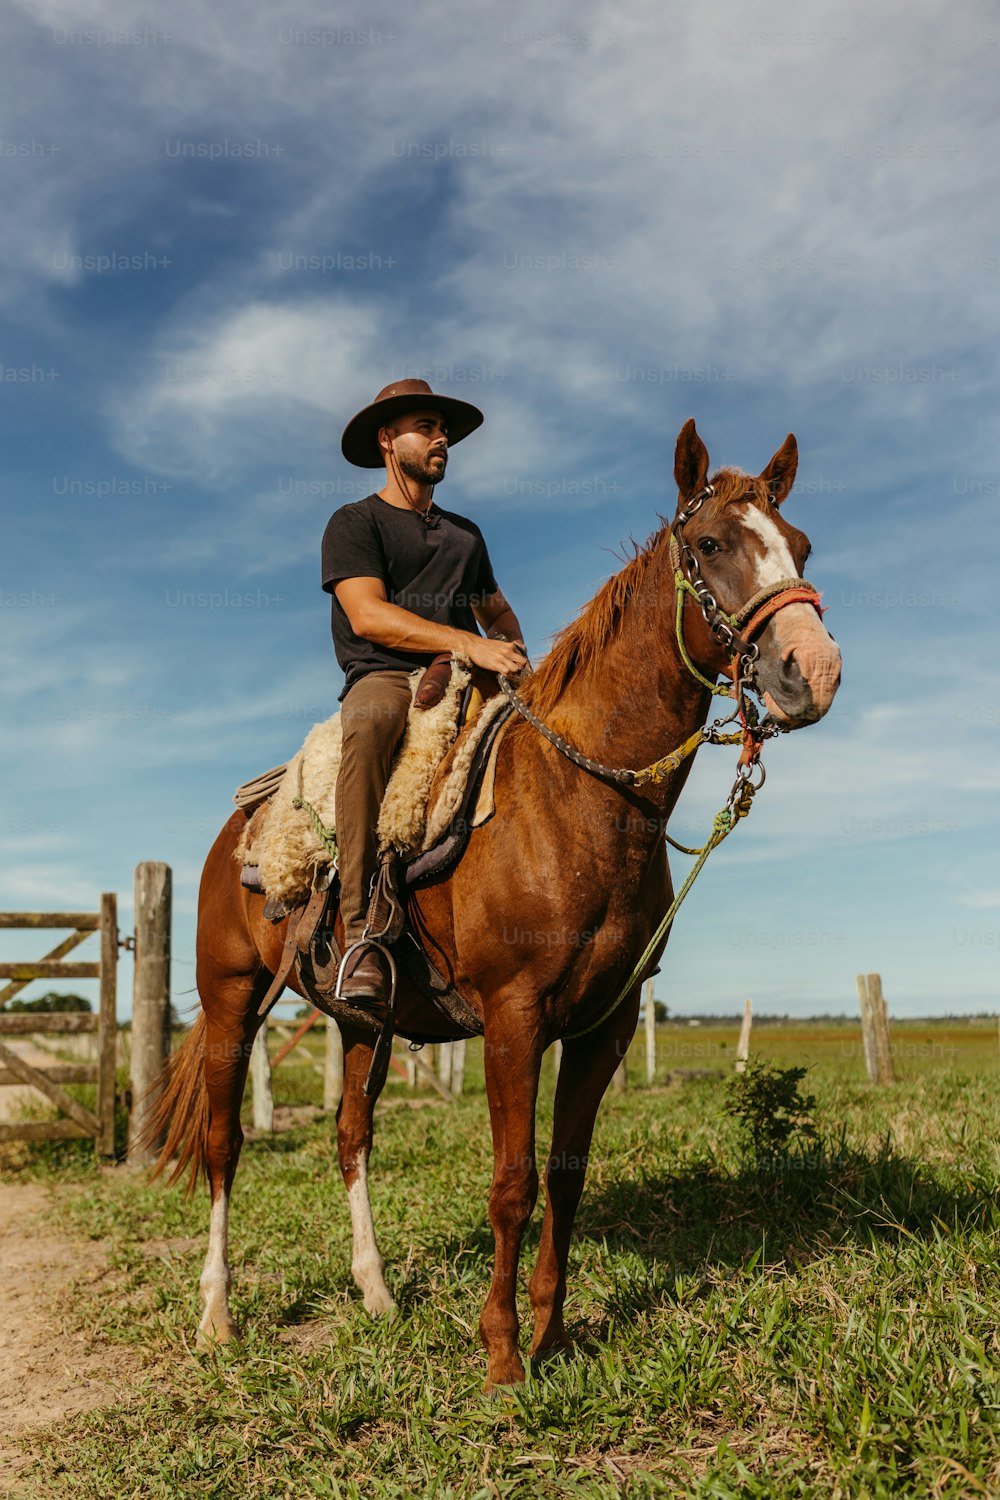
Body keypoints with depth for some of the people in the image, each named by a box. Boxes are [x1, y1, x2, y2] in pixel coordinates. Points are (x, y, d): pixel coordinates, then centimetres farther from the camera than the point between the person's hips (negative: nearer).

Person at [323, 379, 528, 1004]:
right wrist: (468, 643, -19)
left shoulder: (466, 533, 28)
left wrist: (515, 650, 9)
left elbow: (497, 609, 34)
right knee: (373, 722, -41)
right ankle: (362, 931, -41)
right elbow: (368, 615, -8)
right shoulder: (355, 522, 7)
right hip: (386, 677, -6)